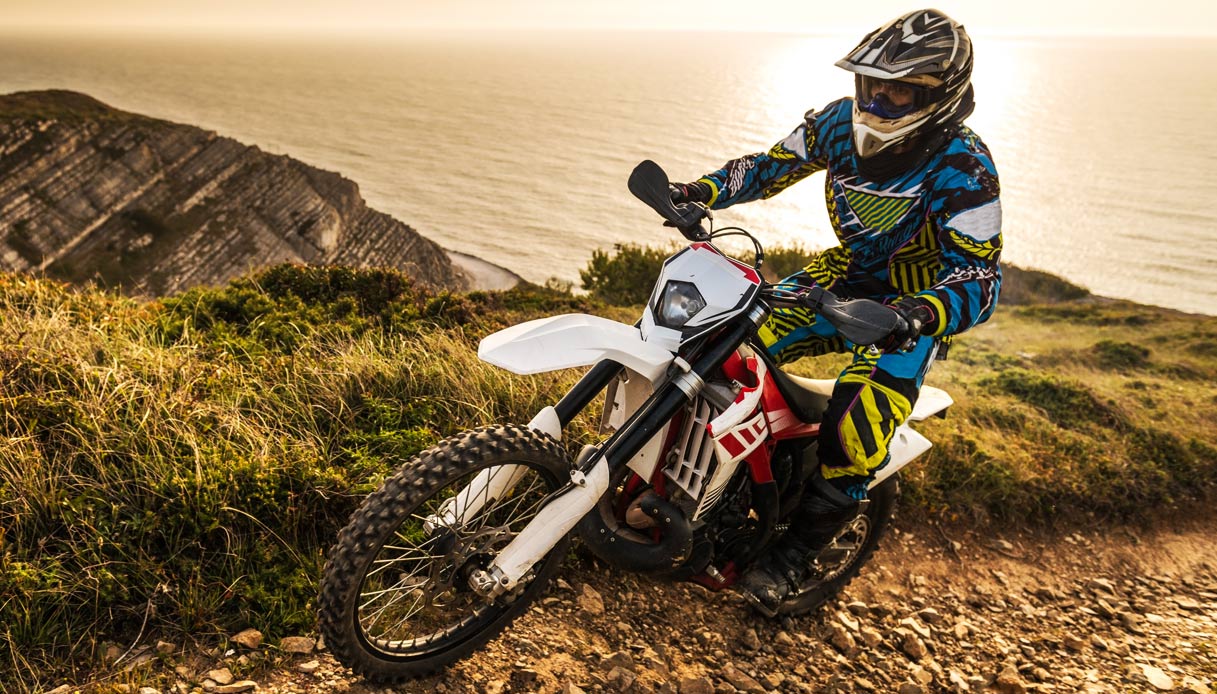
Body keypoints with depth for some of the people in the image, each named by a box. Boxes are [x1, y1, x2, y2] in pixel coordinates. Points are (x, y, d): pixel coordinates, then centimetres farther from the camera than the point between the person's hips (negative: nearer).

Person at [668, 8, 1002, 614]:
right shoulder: (842, 122, -8)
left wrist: (924, 313, -51)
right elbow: (772, 166, 5)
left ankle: (794, 553, 0)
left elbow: (980, 279, -28)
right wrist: (699, 192, -11)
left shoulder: (964, 172, -25)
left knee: (855, 438, -25)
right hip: (845, 275, 6)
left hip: (915, 308, -6)